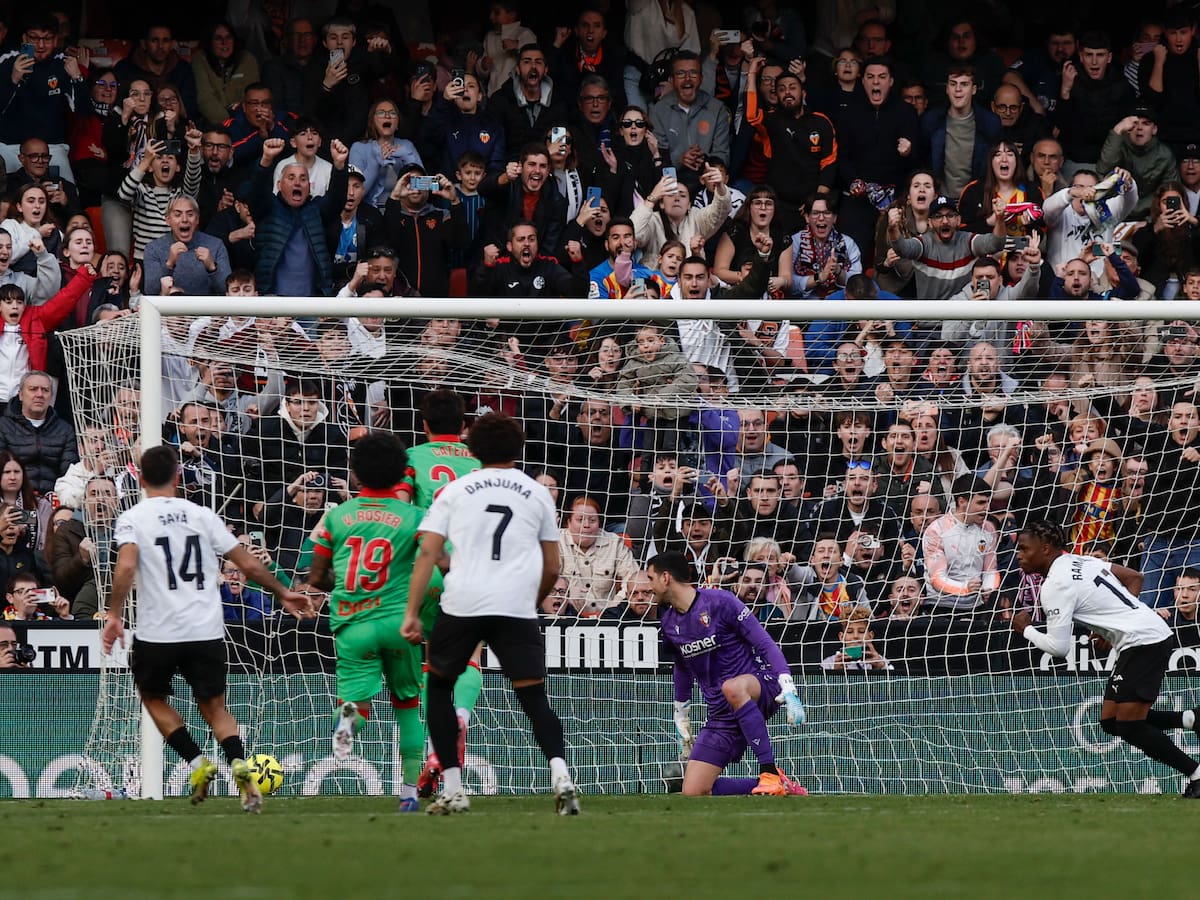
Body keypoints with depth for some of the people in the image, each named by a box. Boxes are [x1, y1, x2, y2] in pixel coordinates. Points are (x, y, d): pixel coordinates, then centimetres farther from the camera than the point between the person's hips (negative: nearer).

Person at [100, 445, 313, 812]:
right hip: (207, 631, 2)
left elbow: (126, 566, -19)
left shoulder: (132, 519, -1)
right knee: (214, 707, 14)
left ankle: (197, 762, 7)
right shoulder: (202, 516, 8)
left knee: (153, 697, 23)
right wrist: (283, 594, 23)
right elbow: (250, 565, 9)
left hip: (157, 632, -2)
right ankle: (240, 765, -12)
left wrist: (115, 614, -14)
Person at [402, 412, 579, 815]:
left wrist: (412, 612, 2)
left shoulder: (455, 491, 13)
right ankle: (560, 774, -22)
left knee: (439, 687, 19)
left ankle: (452, 789, 13)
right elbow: (552, 570, 18)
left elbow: (428, 553, 3)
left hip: (462, 603, 0)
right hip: (518, 607, 0)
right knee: (534, 697, 3)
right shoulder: (537, 494, 15)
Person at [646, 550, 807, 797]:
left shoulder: (719, 602, -10)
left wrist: (788, 690, -23)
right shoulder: (669, 622, 11)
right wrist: (681, 720, 30)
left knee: (732, 688, -44)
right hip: (721, 716, 6)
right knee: (693, 792, -9)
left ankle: (771, 774, -36)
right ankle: (770, 787, 3)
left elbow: (765, 643, -13)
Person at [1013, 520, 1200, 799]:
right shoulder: (1081, 562, 15)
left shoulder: (1055, 586, -13)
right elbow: (1134, 578, 22)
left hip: (1142, 641, -10)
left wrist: (1026, 630, 3)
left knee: (1129, 727, -10)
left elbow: (1059, 646, -14)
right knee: (1111, 722, 9)